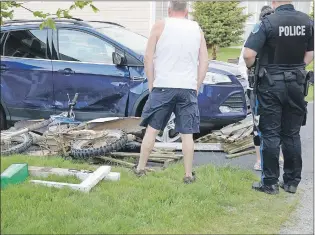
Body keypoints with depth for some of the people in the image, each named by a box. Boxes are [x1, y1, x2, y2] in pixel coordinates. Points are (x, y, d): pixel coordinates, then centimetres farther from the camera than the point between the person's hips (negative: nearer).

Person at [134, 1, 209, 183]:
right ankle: (189, 174, 9)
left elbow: (148, 57, -2)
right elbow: (204, 62, 7)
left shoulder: (160, 26, 2)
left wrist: (151, 84, 5)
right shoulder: (197, 29, 10)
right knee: (187, 134, 6)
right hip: (188, 88, 2)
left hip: (163, 86, -1)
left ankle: (141, 168, 16)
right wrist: (196, 87, 11)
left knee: (152, 129, 10)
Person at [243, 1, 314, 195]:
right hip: (296, 83, 4)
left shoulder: (269, 22, -14)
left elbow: (249, 54, -19)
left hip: (272, 84, -4)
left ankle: (270, 182, 7)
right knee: (292, 134, 11)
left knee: (271, 134, 3)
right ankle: (292, 181, 18)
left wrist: (250, 67, 1)